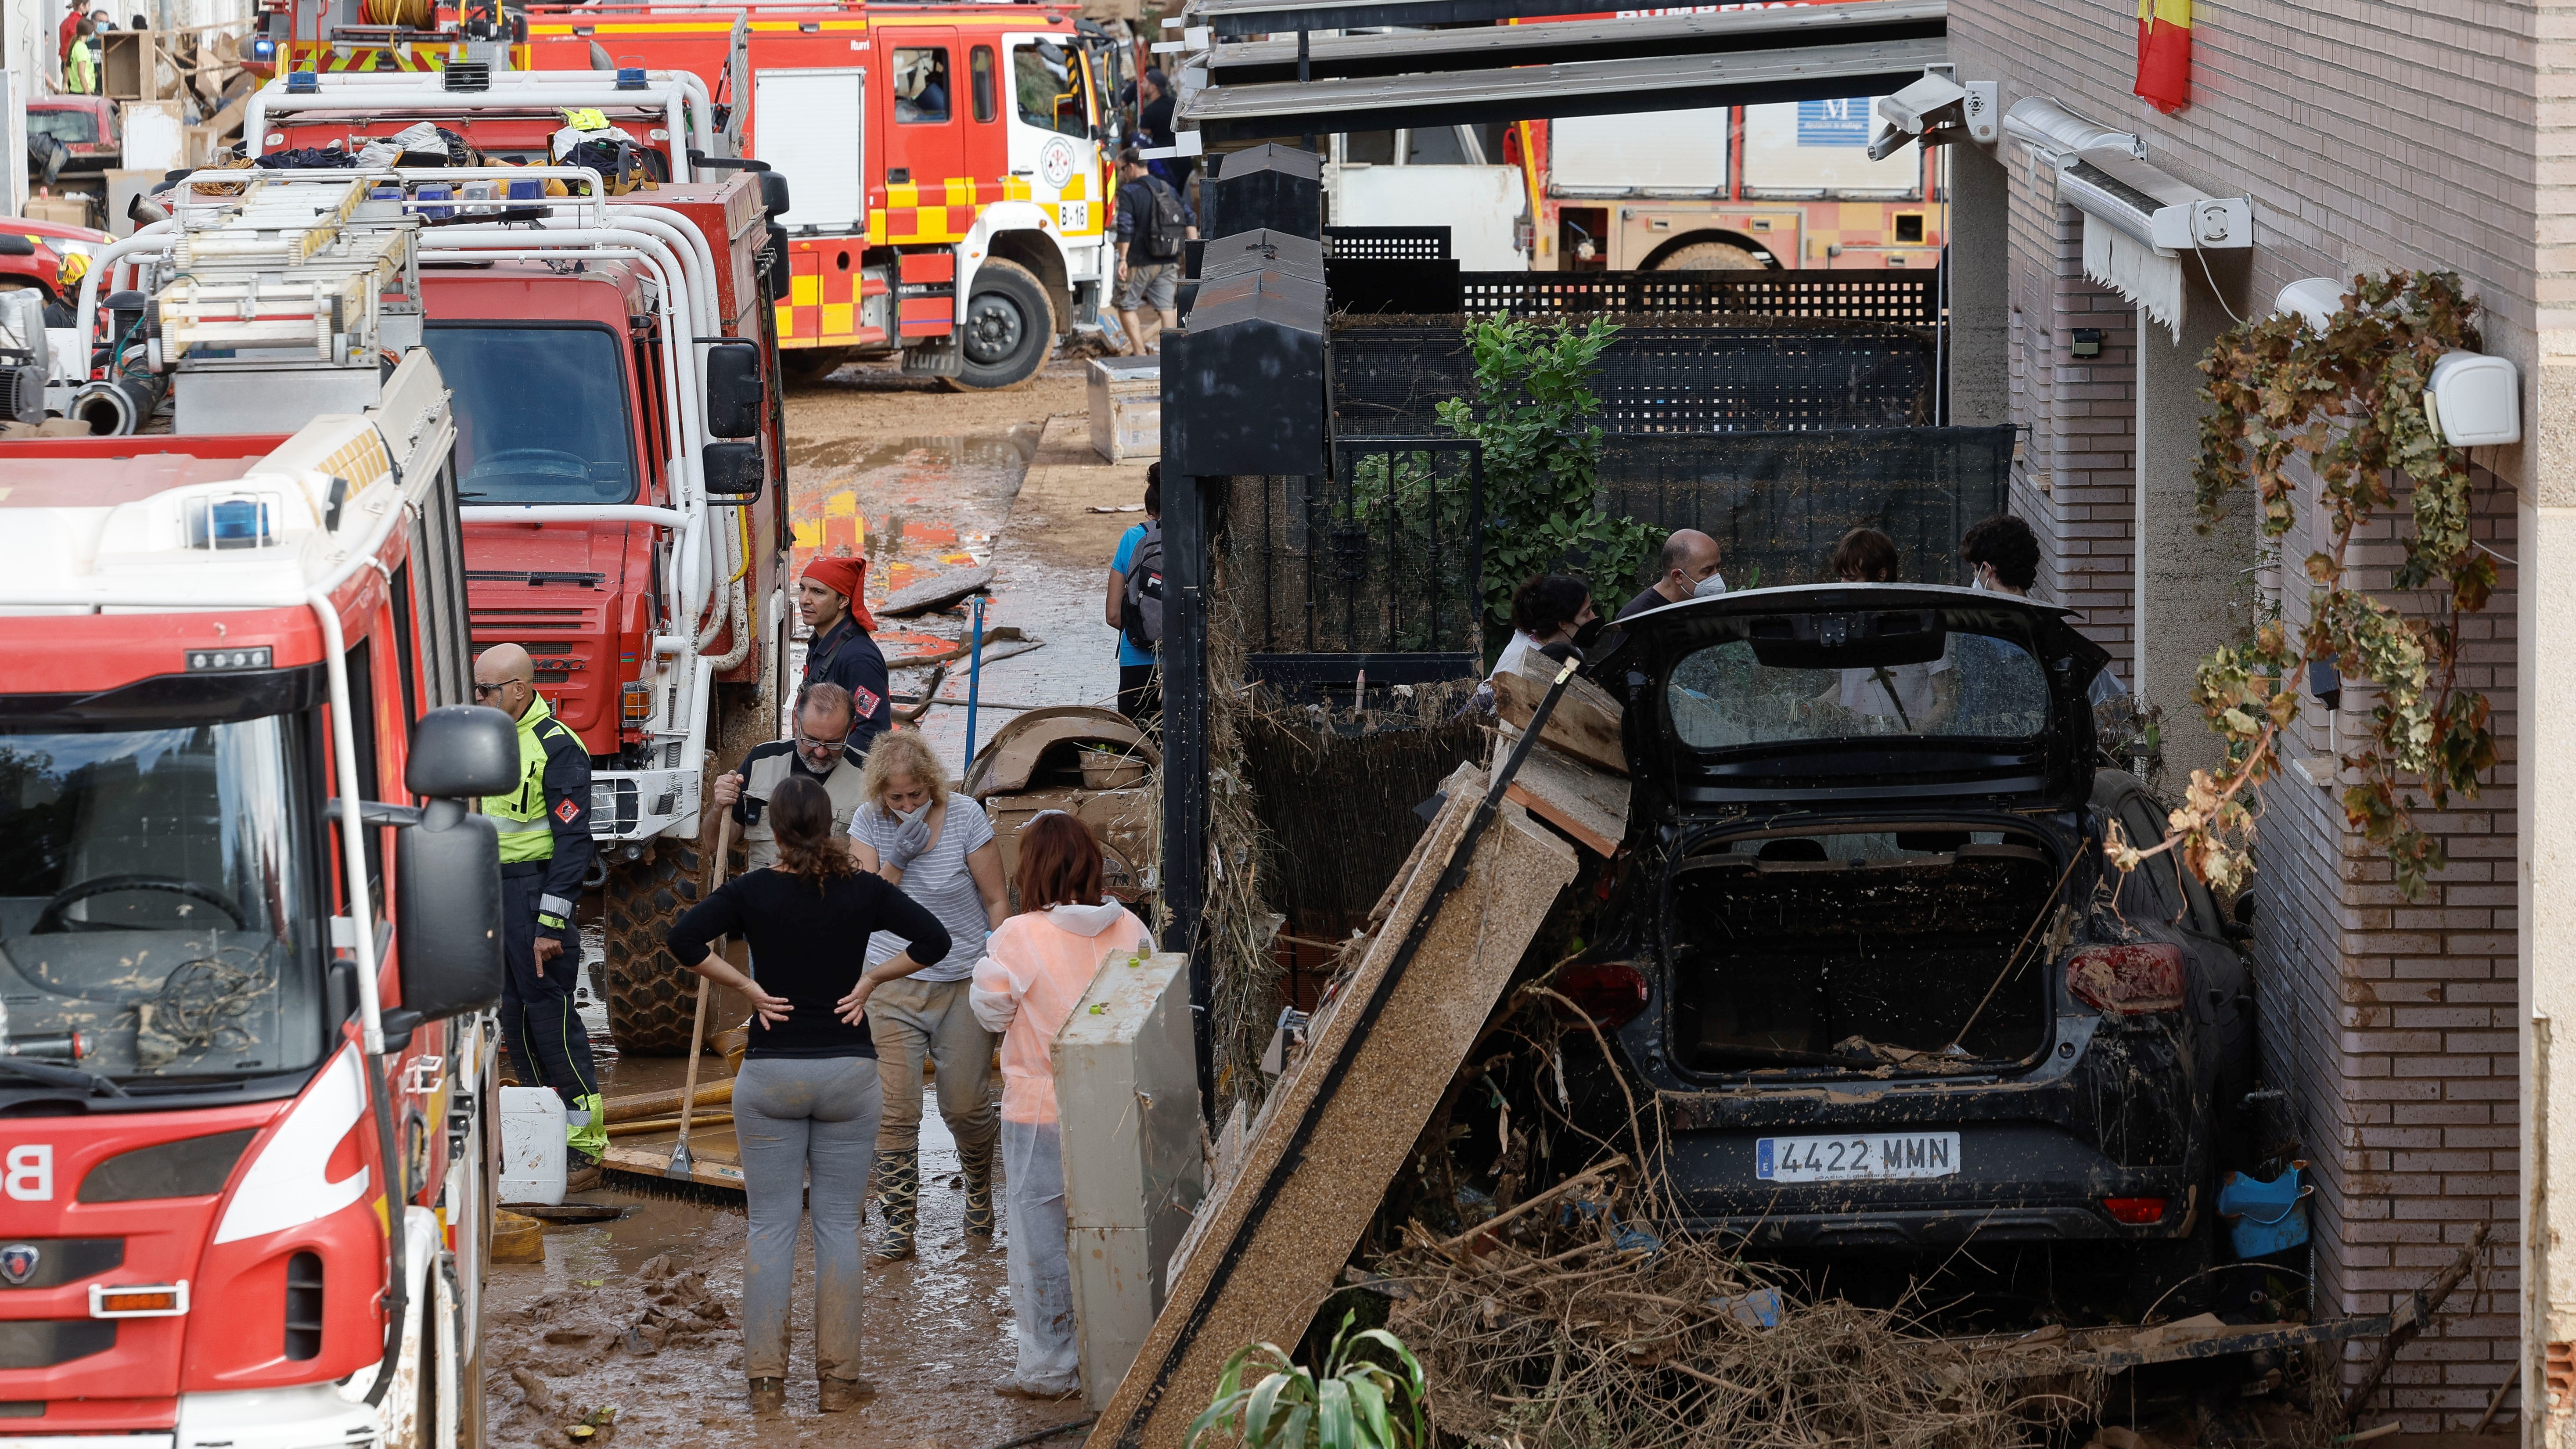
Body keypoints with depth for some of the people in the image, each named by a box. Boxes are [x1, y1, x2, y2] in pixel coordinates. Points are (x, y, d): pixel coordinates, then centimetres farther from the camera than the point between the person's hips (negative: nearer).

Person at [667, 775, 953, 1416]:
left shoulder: (752, 891, -5)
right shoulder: (862, 890, -3)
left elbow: (684, 939, -16)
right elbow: (933, 939, -8)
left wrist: (748, 987, -8)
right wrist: (869, 979, -1)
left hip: (770, 1072, 0)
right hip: (848, 1072, 1)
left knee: (770, 1225, 5)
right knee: (838, 1224, 6)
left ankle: (766, 1379, 5)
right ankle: (838, 1377, 7)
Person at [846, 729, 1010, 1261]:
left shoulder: (964, 816, -10)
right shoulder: (868, 822, -4)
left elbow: (996, 901, -4)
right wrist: (899, 855, -22)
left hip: (962, 981, -1)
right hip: (892, 984, 1)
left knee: (966, 1106, 5)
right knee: (894, 1110, -7)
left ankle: (979, 1190, 35)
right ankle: (899, 1224, 3)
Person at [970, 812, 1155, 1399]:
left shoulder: (1020, 937, -18)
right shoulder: (1128, 929, -6)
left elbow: (991, 1010, -7)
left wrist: (985, 967, 11)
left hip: (1038, 1112, -4)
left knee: (1042, 1237, 7)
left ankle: (1048, 1367, 14)